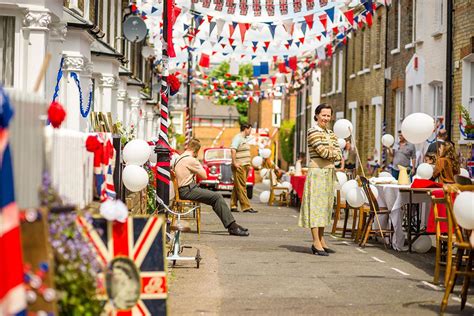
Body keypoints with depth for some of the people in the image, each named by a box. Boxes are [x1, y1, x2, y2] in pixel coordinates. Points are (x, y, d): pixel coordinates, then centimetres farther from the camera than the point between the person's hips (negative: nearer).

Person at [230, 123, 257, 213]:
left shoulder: (245, 139, 20)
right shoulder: (238, 138, -11)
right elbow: (233, 150, -22)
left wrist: (248, 164, 18)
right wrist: (234, 162, -25)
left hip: (245, 166, 10)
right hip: (239, 166, -10)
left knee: (237, 187, 10)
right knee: (241, 186, -8)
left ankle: (233, 206, 13)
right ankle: (246, 207, -11)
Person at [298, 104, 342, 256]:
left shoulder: (331, 134, 16)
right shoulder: (313, 131, -7)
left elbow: (339, 155, 7)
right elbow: (323, 152, -16)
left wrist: (330, 153, -10)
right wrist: (334, 153, 1)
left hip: (329, 172, 8)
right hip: (317, 171, -8)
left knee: (325, 205, 9)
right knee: (316, 204, -7)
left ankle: (321, 239, 14)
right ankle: (316, 243, -8)